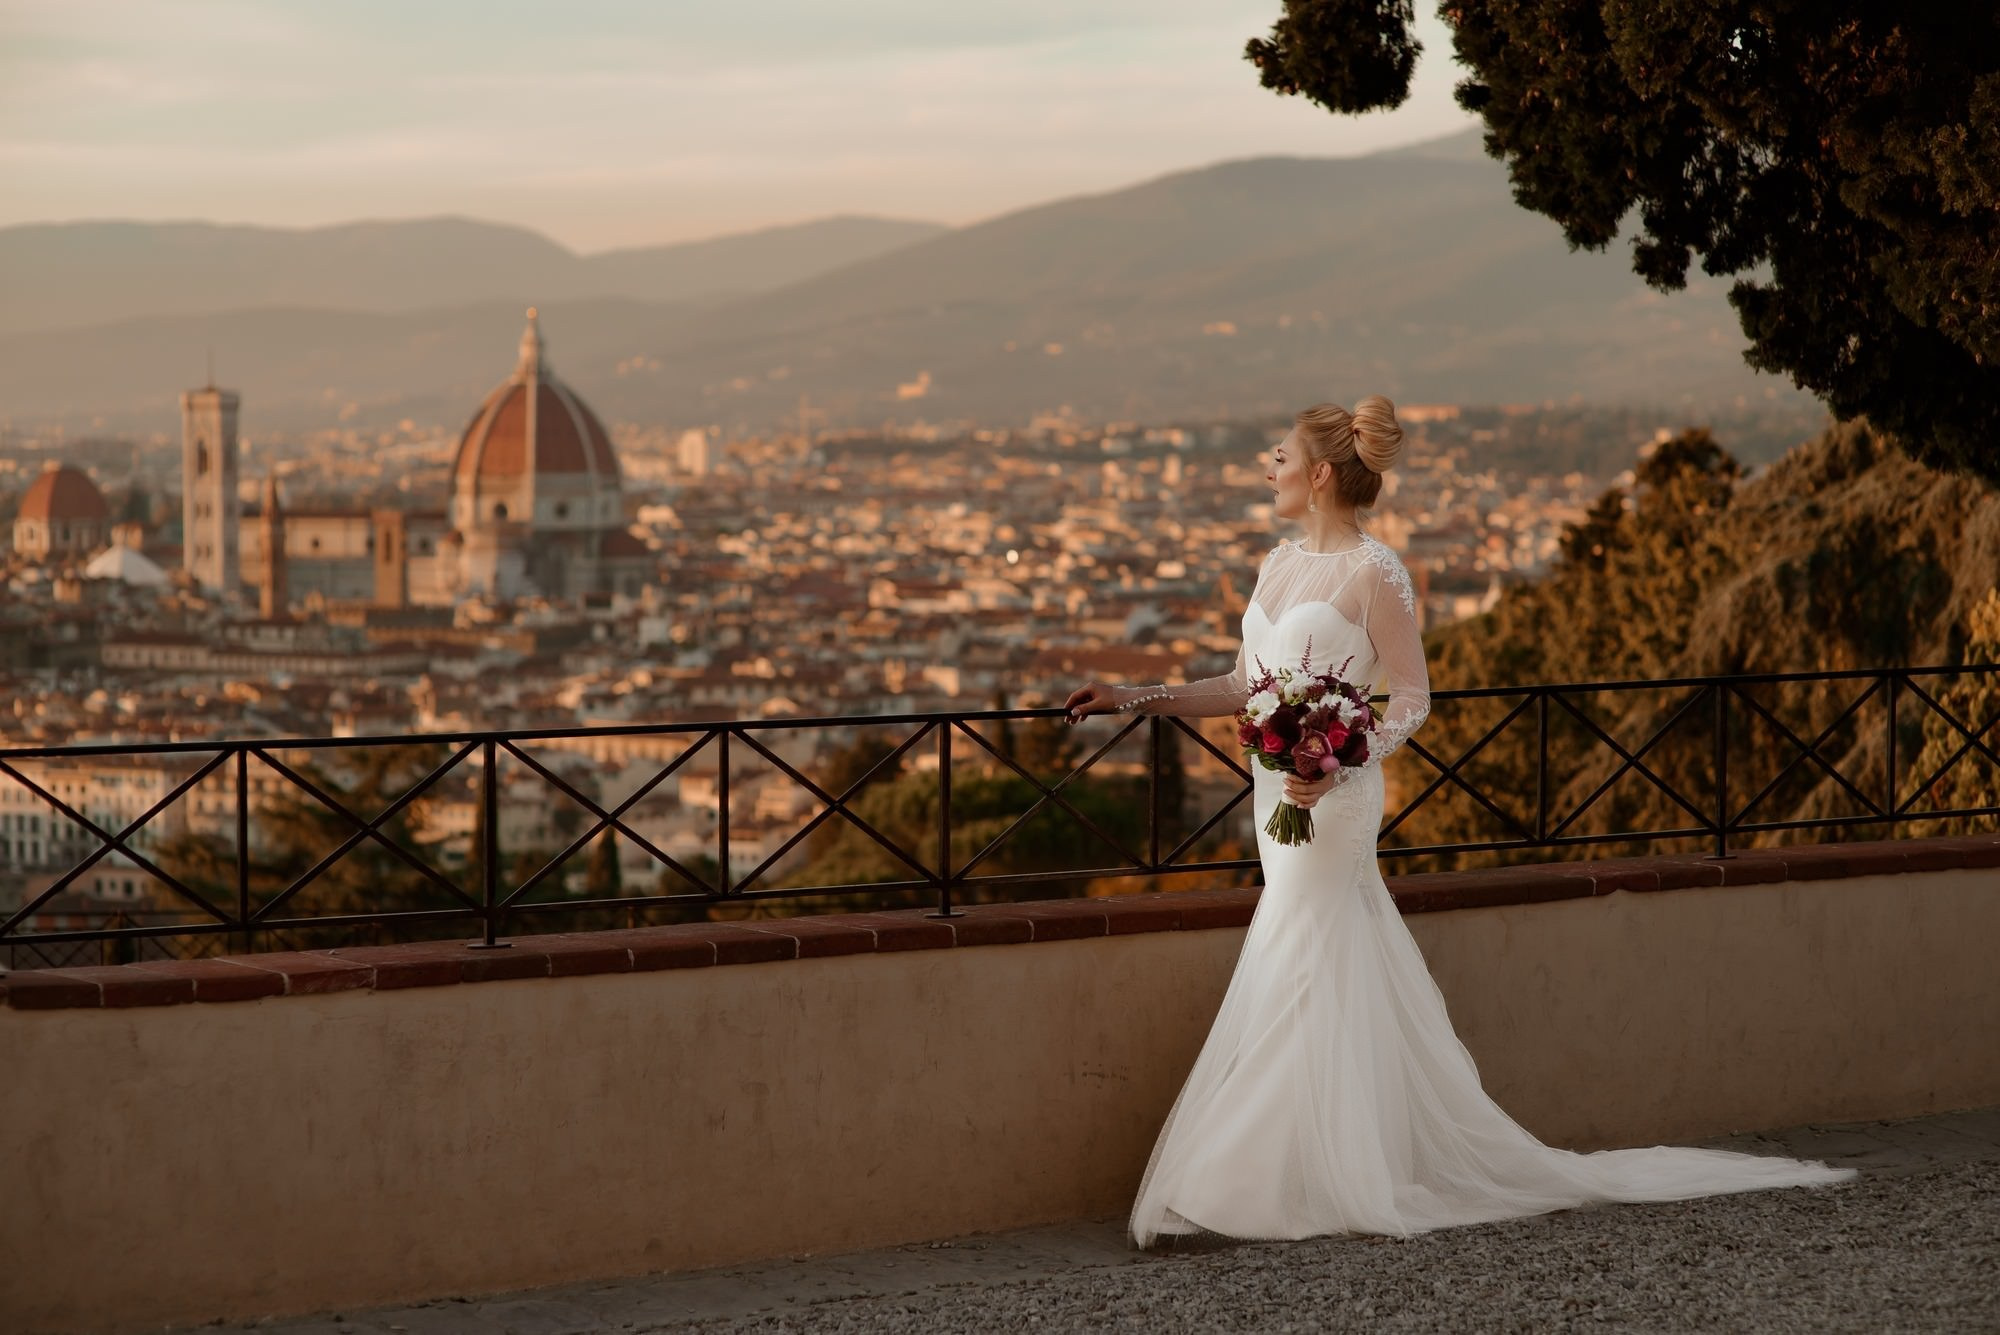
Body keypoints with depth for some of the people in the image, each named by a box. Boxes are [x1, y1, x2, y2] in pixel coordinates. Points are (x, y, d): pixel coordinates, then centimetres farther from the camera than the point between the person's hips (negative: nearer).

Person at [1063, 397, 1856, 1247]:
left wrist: (1337, 766, -23)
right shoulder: (1281, 563, 13)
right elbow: (1244, 685, 16)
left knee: (1294, 982, -7)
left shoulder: (1373, 571, -10)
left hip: (1333, 799, -8)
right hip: (1278, 791, 8)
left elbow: (1412, 698, -10)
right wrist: (1140, 700, 9)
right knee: (1347, 982, 10)